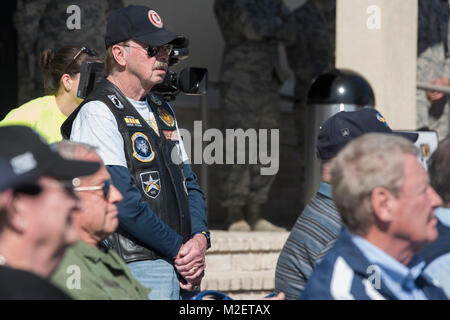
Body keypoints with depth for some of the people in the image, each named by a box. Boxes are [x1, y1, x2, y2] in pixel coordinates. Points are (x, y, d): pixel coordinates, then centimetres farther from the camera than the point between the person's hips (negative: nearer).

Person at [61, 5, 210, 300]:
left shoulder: (163, 112, 19)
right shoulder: (97, 113, -8)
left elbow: (189, 184, 18)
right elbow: (122, 201, -16)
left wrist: (199, 239, -1)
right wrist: (179, 249, -12)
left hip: (182, 269, 8)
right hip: (136, 271, -8)